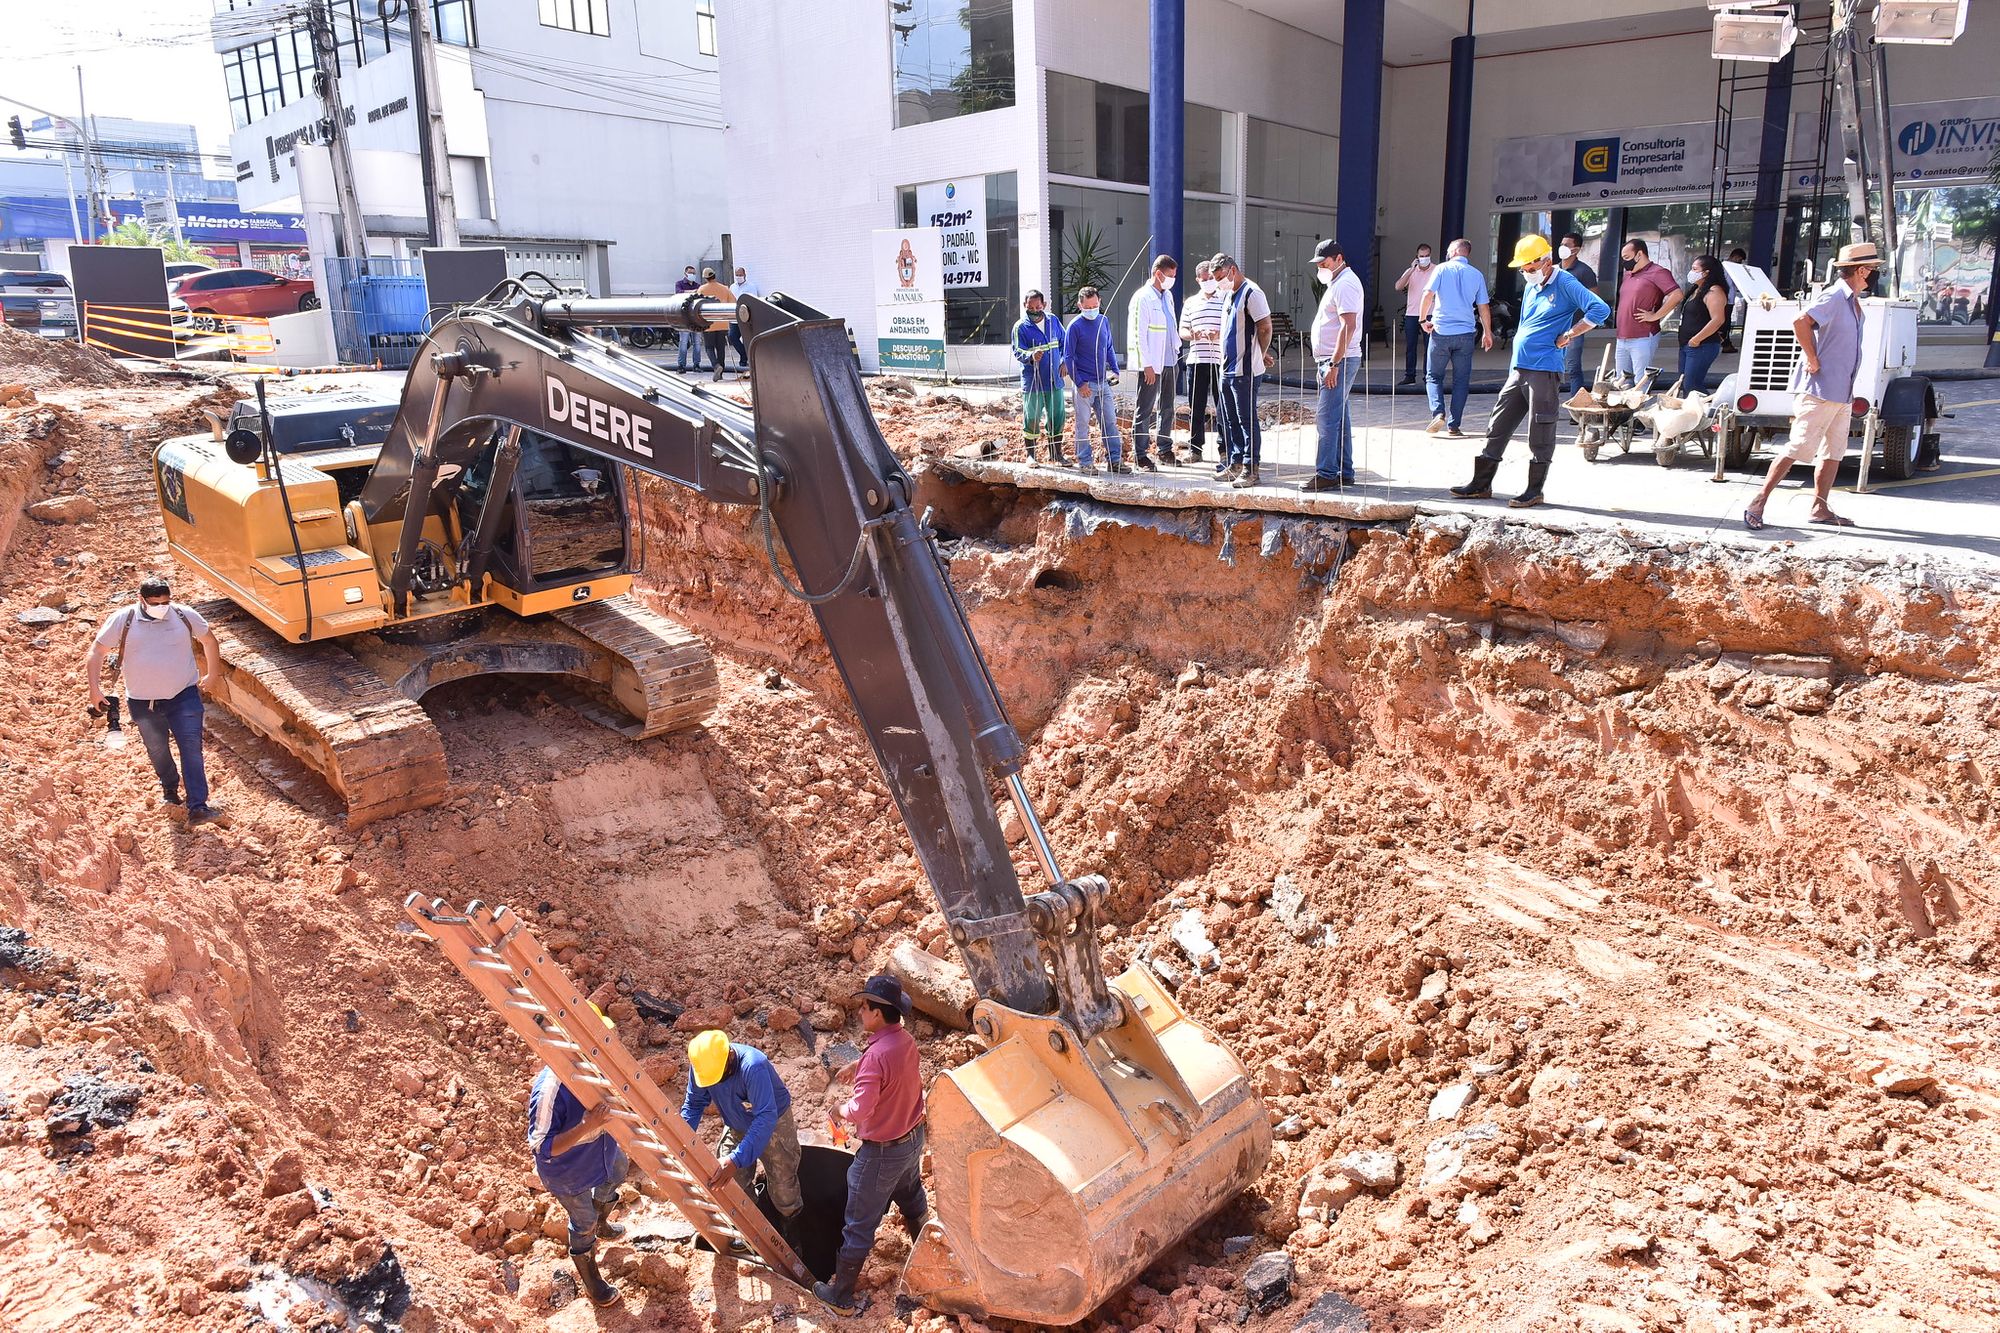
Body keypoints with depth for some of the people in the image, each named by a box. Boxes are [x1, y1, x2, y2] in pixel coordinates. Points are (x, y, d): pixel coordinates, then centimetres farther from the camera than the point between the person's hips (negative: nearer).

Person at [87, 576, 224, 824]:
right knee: (157, 750, 18)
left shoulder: (185, 615, -5)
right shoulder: (122, 620, -8)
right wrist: (94, 689, -6)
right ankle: (170, 787, 46)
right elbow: (97, 652, 0)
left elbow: (209, 639, 12)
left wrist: (213, 673, 15)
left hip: (184, 695, -1)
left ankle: (198, 807, -13)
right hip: (143, 702, 1)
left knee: (191, 750, -10)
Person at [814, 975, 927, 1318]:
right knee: (912, 1200, 31)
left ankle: (842, 1297, 23)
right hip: (914, 1138, 8)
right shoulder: (906, 1039, -6)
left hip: (882, 1151, -8)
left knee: (859, 1226, 9)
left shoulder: (876, 1056, -32)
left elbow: (860, 1109, -34)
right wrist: (858, 1065, 14)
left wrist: (841, 1109, -14)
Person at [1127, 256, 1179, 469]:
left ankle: (1165, 450, 23)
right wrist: (1147, 365, -18)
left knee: (1167, 408, 14)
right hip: (1151, 364, -8)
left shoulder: (1168, 296, 13)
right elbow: (1139, 334, -16)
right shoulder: (1143, 298, -12)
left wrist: (1176, 348, 11)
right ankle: (1140, 455, 4)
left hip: (1168, 361, 8)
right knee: (1144, 410, -2)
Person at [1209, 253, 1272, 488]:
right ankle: (1235, 464, 21)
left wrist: (1259, 356, -4)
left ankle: (1251, 469, -1)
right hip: (1227, 369, 9)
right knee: (1231, 421, 13)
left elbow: (1265, 328, -14)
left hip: (1245, 370, -9)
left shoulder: (1251, 293, -12)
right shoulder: (1227, 294, 17)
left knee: (1247, 420, -5)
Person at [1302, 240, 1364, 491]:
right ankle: (1344, 472, 17)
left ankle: (1326, 474, -10)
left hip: (1339, 361, -11)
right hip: (1333, 361, 11)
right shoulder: (1339, 283, 20)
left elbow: (1348, 326, -23)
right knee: (1339, 418, 12)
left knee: (1328, 418, -11)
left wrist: (1334, 364, -26)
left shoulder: (1345, 284, -13)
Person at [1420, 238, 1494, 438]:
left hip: (1441, 331, -2)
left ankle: (1438, 413, -13)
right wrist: (1487, 333, 17)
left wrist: (1424, 319, 2)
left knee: (1433, 376, 9)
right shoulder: (1477, 275, 7)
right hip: (1465, 334, 2)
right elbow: (1483, 307, 8)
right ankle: (1454, 426, 4)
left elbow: (1428, 295, -10)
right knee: (1461, 380, 7)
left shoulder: (1443, 269, -1)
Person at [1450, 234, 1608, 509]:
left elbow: (1600, 310, -18)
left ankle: (1534, 491, 7)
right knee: (1497, 427, 9)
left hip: (1544, 370, -8)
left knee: (1540, 434, -1)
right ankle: (1481, 484, 15)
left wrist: (1567, 336, -14)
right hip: (1518, 370, 8)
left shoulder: (1565, 285, -8)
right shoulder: (1531, 288, 17)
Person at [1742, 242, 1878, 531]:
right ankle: (1758, 504, -5)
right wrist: (1812, 360, -23)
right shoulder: (1834, 297, -14)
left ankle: (1820, 508, 16)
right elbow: (1801, 322, -28)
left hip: (1843, 392, 10)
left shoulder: (1853, 301, 15)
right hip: (1820, 389, -10)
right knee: (1798, 448, -9)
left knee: (1833, 452, 10)